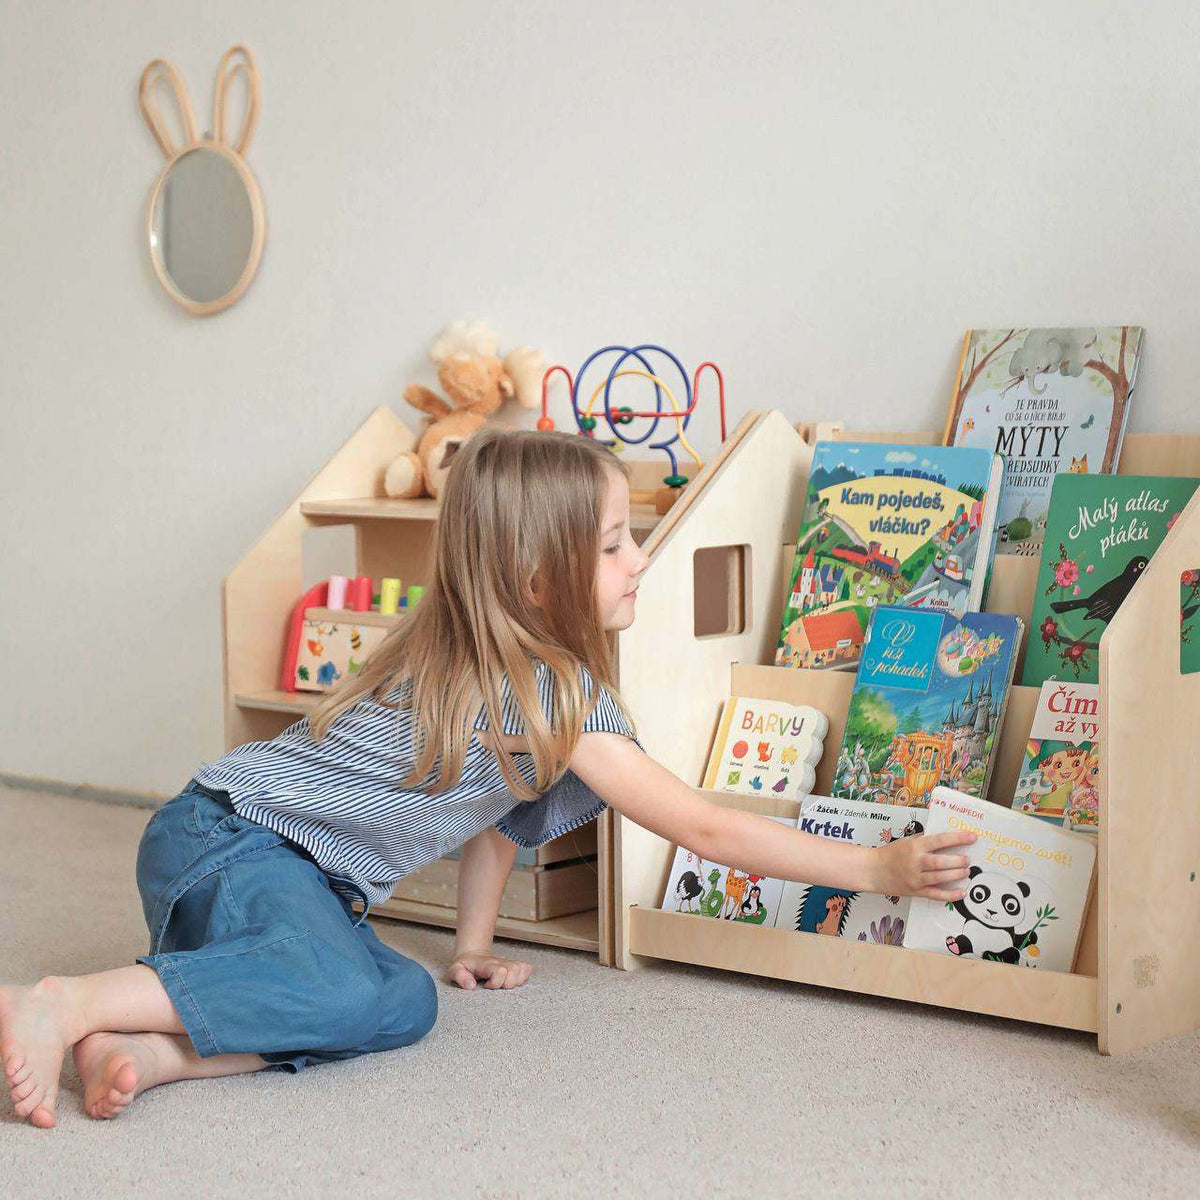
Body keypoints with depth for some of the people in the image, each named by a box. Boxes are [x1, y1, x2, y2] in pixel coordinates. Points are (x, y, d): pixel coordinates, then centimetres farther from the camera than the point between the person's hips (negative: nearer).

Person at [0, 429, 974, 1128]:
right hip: (227, 843, -9)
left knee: (405, 1004, -12)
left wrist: (474, 948, 27)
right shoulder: (558, 694, -14)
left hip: (283, 861, 9)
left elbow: (502, 806, 24)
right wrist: (880, 868, -6)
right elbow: (704, 830, -11)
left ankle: (148, 1051, -23)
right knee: (344, 992, -35)